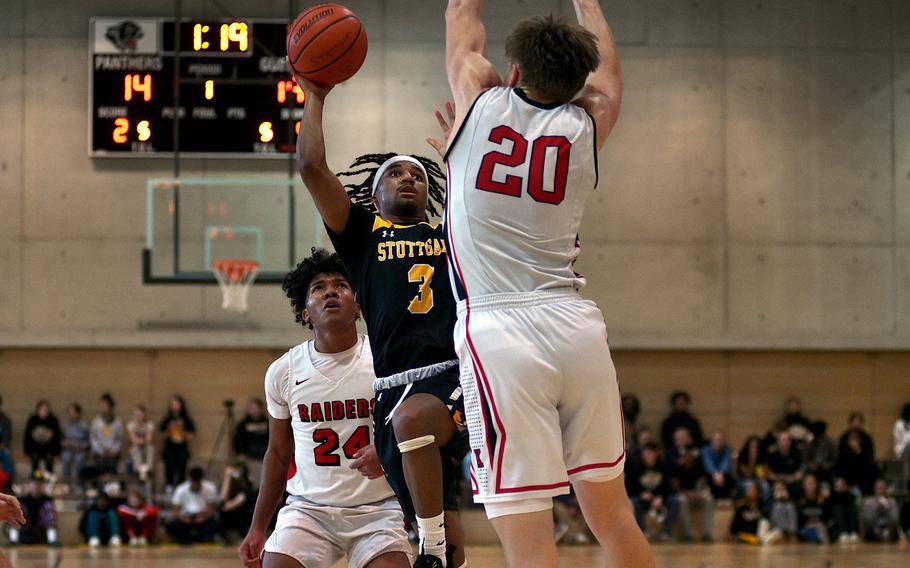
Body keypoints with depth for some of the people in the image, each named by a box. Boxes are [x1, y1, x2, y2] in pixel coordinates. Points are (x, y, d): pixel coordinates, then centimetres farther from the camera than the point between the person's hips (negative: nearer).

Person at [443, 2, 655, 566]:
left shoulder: (482, 106, 3)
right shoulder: (585, 127, 10)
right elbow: (607, 69, 33)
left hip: (498, 334, -4)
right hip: (577, 326, 4)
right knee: (611, 510, 16)